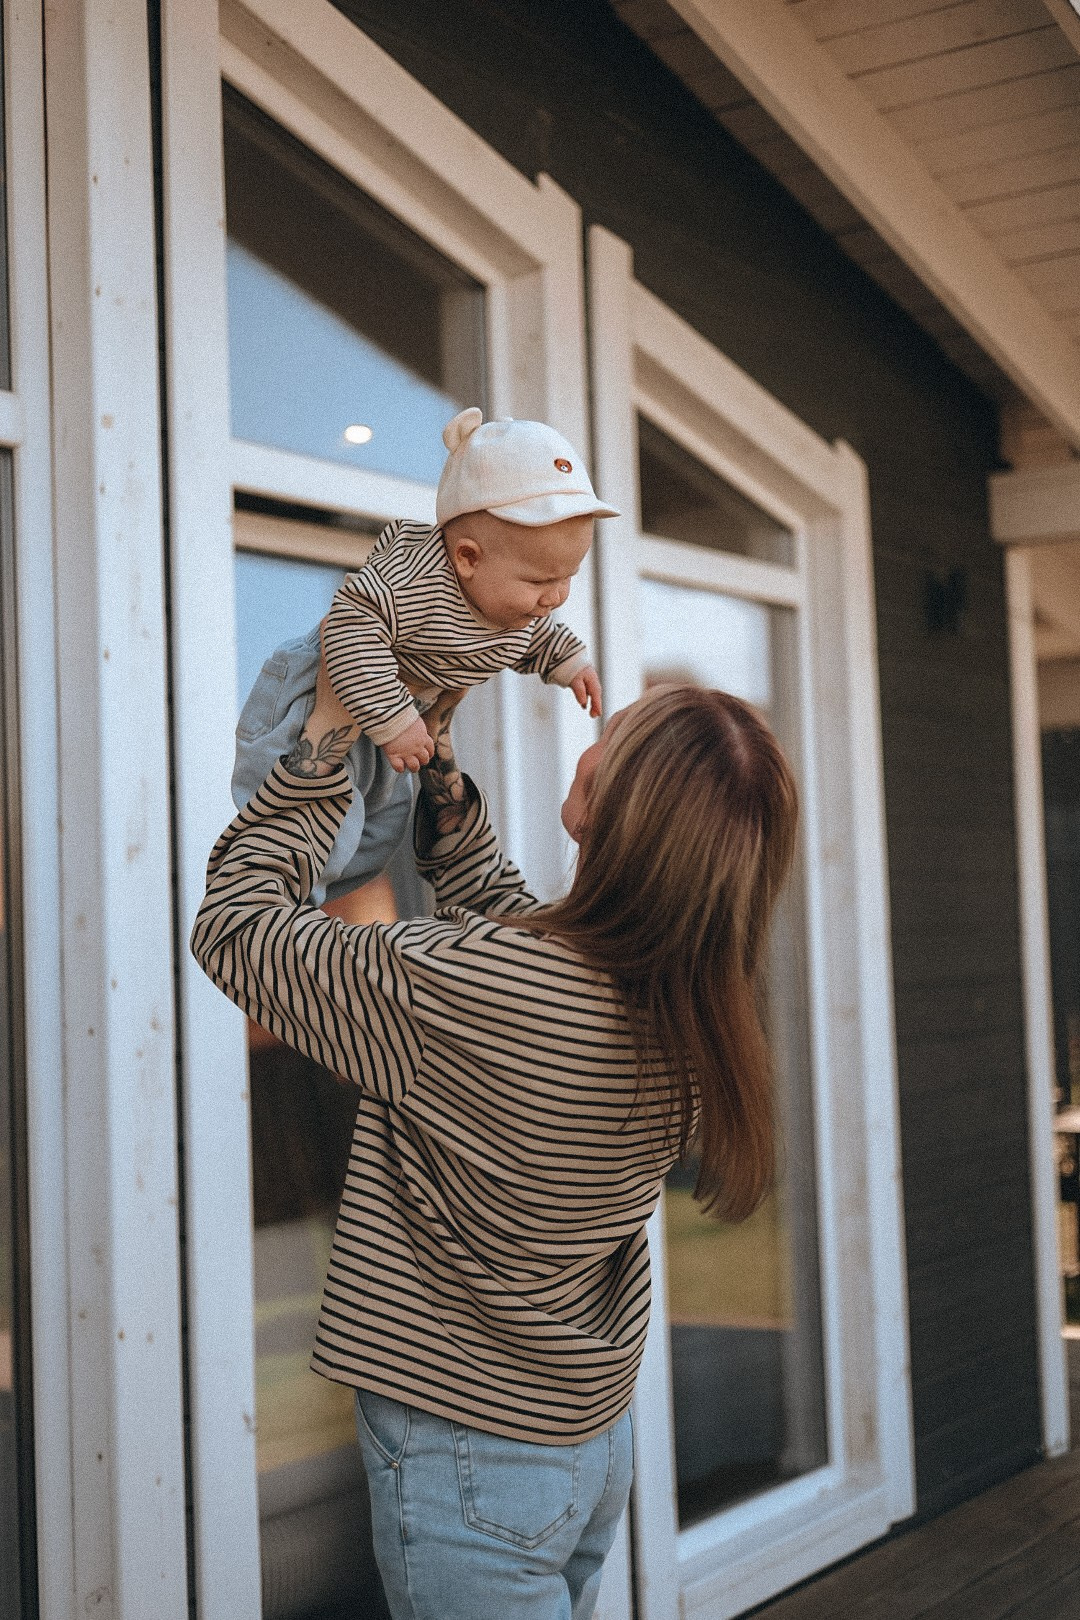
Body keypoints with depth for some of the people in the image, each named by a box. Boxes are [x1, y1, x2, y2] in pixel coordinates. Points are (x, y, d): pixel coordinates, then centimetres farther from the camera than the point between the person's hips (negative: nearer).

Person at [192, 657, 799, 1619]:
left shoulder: (466, 988, -29)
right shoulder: (683, 1012, -9)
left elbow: (235, 924, -15)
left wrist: (328, 737, -7)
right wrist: (435, 758, 9)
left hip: (470, 1456, -7)